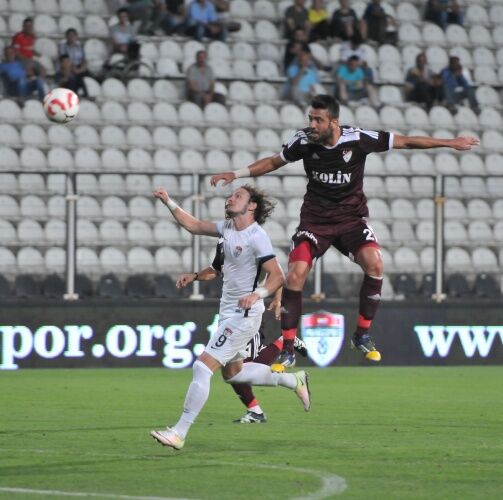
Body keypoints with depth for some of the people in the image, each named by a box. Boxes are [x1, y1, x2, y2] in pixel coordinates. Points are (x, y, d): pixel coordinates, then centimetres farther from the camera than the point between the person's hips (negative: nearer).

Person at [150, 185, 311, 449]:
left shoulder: (256, 236, -18)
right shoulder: (228, 227, 7)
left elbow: (277, 276, -21)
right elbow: (194, 226, 20)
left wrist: (258, 294, -37)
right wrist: (169, 203, 11)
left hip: (243, 315, -10)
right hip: (228, 311, 10)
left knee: (202, 367, -14)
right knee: (232, 372, 22)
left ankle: (179, 432, -12)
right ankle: (293, 380, 35)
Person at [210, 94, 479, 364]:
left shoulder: (358, 139, -16)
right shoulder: (303, 141, -11)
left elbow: (405, 141, -8)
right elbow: (273, 162, 9)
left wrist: (450, 143, -7)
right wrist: (236, 174, 5)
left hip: (351, 217, -1)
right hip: (315, 218, 1)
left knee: (374, 263, -25)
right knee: (295, 274, -18)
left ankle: (362, 334, -6)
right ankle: (287, 349, -5)